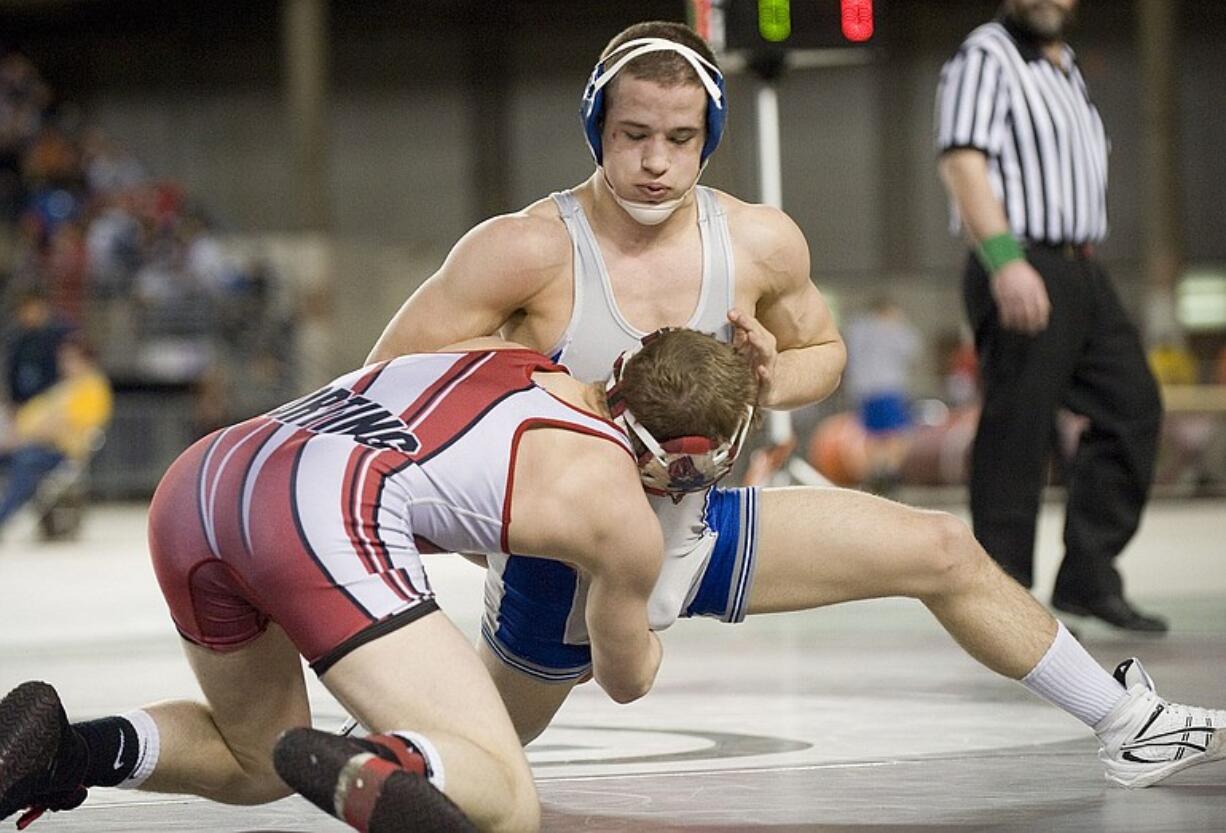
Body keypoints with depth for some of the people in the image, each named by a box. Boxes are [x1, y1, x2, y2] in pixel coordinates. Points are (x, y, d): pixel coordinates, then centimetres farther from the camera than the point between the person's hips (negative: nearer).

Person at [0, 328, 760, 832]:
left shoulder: (499, 355, 28)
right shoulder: (625, 521, 13)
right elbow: (626, 680, 32)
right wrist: (644, 631, 56)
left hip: (197, 477, 7)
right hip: (325, 513, -7)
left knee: (254, 766, 29)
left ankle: (62, 750, 3)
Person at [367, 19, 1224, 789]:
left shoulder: (762, 244, -12)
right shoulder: (532, 249, -26)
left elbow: (823, 353, 9)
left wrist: (771, 380, -15)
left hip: (695, 529, 4)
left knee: (945, 554, 2)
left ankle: (1127, 724, 18)